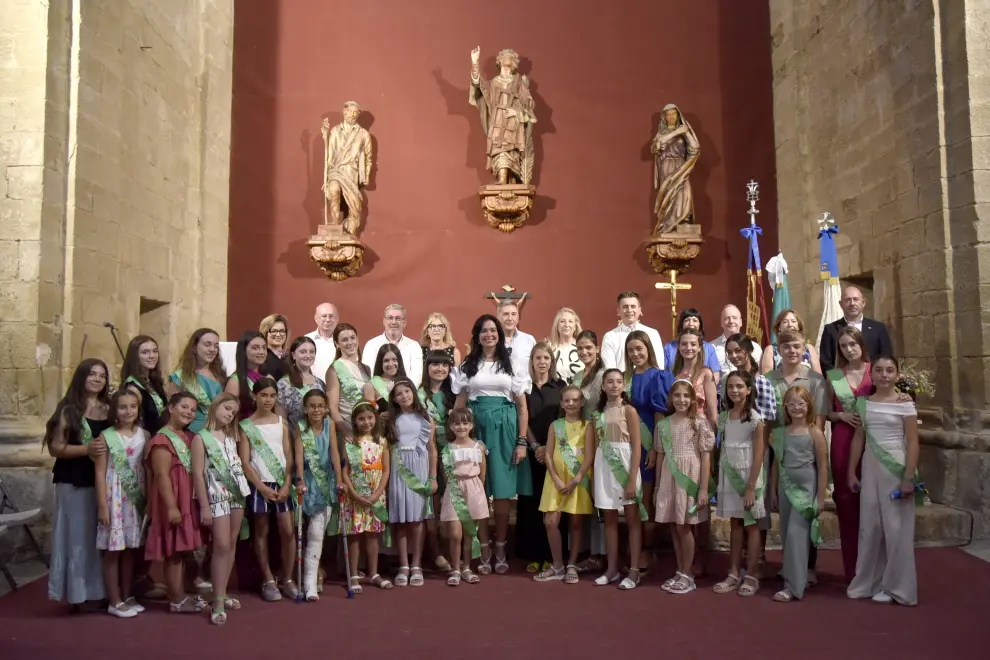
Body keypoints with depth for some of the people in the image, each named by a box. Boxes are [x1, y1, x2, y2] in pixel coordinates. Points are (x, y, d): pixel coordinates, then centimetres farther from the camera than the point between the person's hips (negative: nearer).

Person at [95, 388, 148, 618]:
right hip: (114, 498, -4)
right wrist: (102, 506, -12)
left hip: (136, 497, 4)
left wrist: (150, 499, 4)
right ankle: (115, 602, 12)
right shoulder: (106, 436, -7)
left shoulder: (143, 435, 4)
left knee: (130, 550, 12)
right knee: (113, 551, 3)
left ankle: (127, 597, 24)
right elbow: (100, 472, -8)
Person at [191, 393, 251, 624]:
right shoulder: (201, 437, -6)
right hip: (217, 495, -6)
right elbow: (198, 474, -10)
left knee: (231, 545, 8)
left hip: (237, 493, 6)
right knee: (222, 546, -10)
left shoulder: (232, 437, 11)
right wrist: (204, 506, -13)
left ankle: (221, 594, 19)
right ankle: (218, 603, -5)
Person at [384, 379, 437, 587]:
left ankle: (416, 566, 7)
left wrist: (433, 477, 1)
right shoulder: (390, 420, 7)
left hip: (419, 470, 0)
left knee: (416, 519, 0)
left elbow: (432, 449, 5)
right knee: (400, 519, 0)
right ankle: (404, 566, 7)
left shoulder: (425, 419, 5)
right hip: (398, 471, 1)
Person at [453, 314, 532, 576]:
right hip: (475, 428, 1)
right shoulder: (468, 365, 11)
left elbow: (523, 408, 5)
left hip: (504, 429, -1)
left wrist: (522, 442, -2)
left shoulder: (511, 364, 7)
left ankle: (500, 550, 13)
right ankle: (484, 551, 10)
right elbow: (459, 404, 10)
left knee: (502, 492, 1)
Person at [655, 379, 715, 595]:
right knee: (675, 527, 8)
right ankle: (680, 572, 20)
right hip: (669, 478, 4)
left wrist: (704, 488, -11)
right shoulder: (663, 424, 7)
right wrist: (657, 486, 11)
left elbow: (706, 456, -7)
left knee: (684, 526, 0)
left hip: (690, 477, -4)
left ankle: (687, 575, 12)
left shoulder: (700, 422, -5)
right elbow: (660, 456, 11)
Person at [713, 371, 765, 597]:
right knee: (734, 524, 10)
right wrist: (719, 478, 1)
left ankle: (751, 576, 11)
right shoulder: (724, 418, 6)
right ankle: (734, 574, 16)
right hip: (729, 477, 5)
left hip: (748, 476, -5)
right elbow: (723, 451, 9)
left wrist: (751, 487, -16)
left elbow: (758, 456, -12)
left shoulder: (755, 419, -10)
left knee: (750, 525, 3)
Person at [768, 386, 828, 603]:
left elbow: (823, 466, -5)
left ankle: (794, 586, -3)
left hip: (806, 488, -5)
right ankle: (799, 576, 23)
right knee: (786, 535, 9)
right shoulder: (781, 433, 7)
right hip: (785, 487, 5)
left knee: (796, 534, -8)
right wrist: (773, 491, 9)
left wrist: (821, 497, -8)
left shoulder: (814, 433, -5)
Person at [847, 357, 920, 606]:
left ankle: (895, 586, 13)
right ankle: (868, 582, 20)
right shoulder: (863, 403, 7)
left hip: (896, 468, -4)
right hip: (870, 468, 5)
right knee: (870, 527, 9)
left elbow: (913, 443, -8)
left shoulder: (905, 404, -5)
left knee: (896, 527, 1)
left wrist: (909, 477, -15)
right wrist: (851, 471, 9)